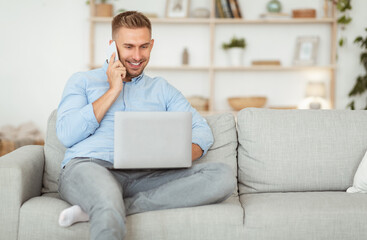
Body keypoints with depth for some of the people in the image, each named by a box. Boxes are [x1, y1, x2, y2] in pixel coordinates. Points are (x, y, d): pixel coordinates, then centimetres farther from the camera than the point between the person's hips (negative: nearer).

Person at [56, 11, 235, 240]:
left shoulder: (162, 89, 26)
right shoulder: (82, 81, 18)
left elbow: (202, 130, 15)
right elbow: (67, 135, 2)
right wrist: (113, 91, 3)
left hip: (144, 176, 6)